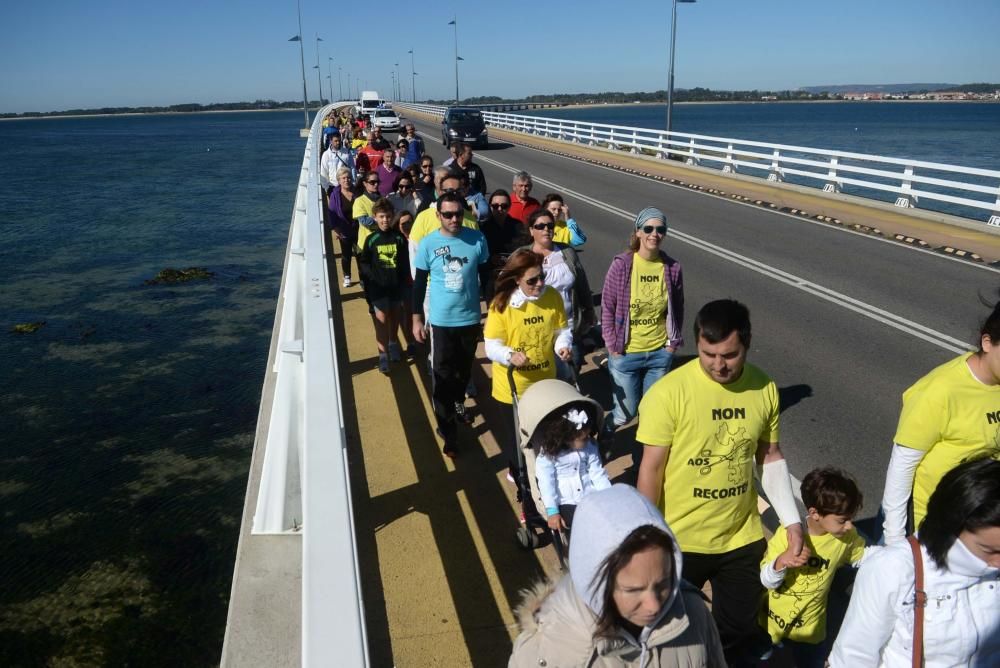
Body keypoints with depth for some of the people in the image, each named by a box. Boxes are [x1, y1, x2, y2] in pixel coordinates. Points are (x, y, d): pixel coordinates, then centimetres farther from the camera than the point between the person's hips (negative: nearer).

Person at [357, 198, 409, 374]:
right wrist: (373, 275, -10)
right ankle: (383, 355, -1)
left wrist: (405, 283, 0)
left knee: (395, 316, 17)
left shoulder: (399, 237, -3)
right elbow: (363, 263, 3)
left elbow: (405, 262, 3)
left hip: (397, 285, 2)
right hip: (378, 287, -2)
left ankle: (393, 343, 39)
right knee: (381, 320, -5)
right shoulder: (371, 239, -4)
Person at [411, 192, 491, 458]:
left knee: (465, 368, 20)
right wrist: (417, 318, 0)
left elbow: (485, 276, 4)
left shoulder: (477, 239, -8)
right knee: (442, 375, 0)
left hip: (471, 317, 2)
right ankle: (448, 430, 10)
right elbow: (419, 282, -1)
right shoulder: (428, 244, -10)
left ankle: (459, 403, 47)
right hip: (441, 320, -2)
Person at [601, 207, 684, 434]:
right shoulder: (621, 264, -13)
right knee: (625, 413, 7)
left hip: (660, 353, 3)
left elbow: (678, 308, 7)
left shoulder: (672, 268, -5)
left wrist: (674, 341, 3)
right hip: (625, 354, -3)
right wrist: (612, 346, -8)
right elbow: (607, 307, -7)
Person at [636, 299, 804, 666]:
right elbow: (651, 469, -14)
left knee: (739, 630, 20)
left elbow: (770, 456, 6)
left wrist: (791, 519, 1)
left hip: (742, 537, 3)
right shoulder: (669, 393, -21)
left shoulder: (764, 389, -7)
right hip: (679, 540, -3)